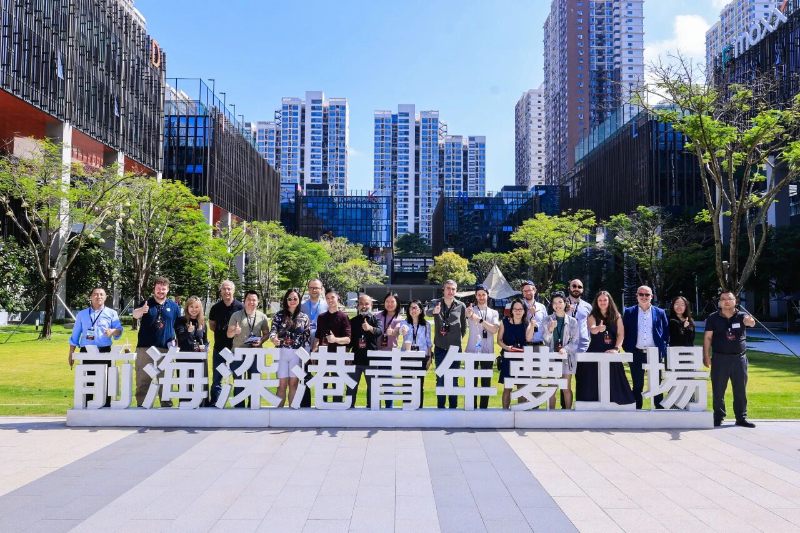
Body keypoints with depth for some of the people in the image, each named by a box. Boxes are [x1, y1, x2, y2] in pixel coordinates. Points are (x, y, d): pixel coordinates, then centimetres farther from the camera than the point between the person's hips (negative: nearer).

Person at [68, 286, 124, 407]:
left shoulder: (111, 313, 11)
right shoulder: (82, 314, 16)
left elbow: (119, 330, 0)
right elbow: (75, 335, 16)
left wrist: (113, 331, -23)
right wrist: (71, 354, 10)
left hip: (104, 352, -1)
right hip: (86, 352, 2)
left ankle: (106, 406, 1)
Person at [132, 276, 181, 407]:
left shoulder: (174, 306, 7)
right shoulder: (146, 303, 2)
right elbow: (135, 315, -20)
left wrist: (174, 340, -2)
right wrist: (141, 310, -43)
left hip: (165, 349, 1)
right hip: (145, 347, -1)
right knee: (142, 379, 4)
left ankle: (167, 404, 16)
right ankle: (141, 405, 14)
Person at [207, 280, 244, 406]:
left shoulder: (241, 307, -6)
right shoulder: (216, 307, 3)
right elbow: (211, 326, 14)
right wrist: (223, 332, 3)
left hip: (236, 347, -2)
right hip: (219, 348, 3)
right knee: (216, 379, 10)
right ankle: (214, 404, 20)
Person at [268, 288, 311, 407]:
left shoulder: (304, 317, 4)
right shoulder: (279, 315, 2)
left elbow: (307, 337, 5)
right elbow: (273, 331, -6)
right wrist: (273, 338, -30)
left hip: (297, 354, 1)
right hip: (281, 353, 0)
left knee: (293, 383, 6)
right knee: (282, 384, 0)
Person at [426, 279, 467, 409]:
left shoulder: (461, 306, 1)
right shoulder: (436, 303, -2)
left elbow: (464, 325, 10)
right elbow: (427, 312, -25)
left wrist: (459, 338, 9)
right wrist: (433, 311, -46)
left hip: (455, 347, 0)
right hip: (440, 347, 0)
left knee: (453, 379, 6)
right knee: (440, 379, 5)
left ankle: (453, 406, 14)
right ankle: (440, 406, 13)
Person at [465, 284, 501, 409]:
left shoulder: (494, 313, 10)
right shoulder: (471, 310, 4)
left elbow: (494, 329, -9)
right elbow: (467, 315, -23)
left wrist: (480, 320, -22)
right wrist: (468, 315, -48)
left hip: (488, 352, 2)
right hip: (472, 351, -2)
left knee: (486, 382, 7)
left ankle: (484, 408, 16)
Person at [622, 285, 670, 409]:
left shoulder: (660, 313, 6)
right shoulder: (629, 312, 4)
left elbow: (666, 333, 8)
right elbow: (624, 332, 5)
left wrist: (664, 350, -1)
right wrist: (627, 349, -3)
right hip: (636, 354, 0)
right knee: (637, 385, 6)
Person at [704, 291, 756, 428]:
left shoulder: (741, 316, 1)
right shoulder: (713, 318, 1)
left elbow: (750, 322, -22)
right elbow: (707, 337, 0)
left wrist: (750, 321, -48)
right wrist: (706, 356, -6)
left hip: (739, 358, 1)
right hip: (720, 358, -1)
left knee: (740, 390, 8)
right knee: (718, 390, 3)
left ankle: (741, 418, 17)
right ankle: (718, 417, 13)